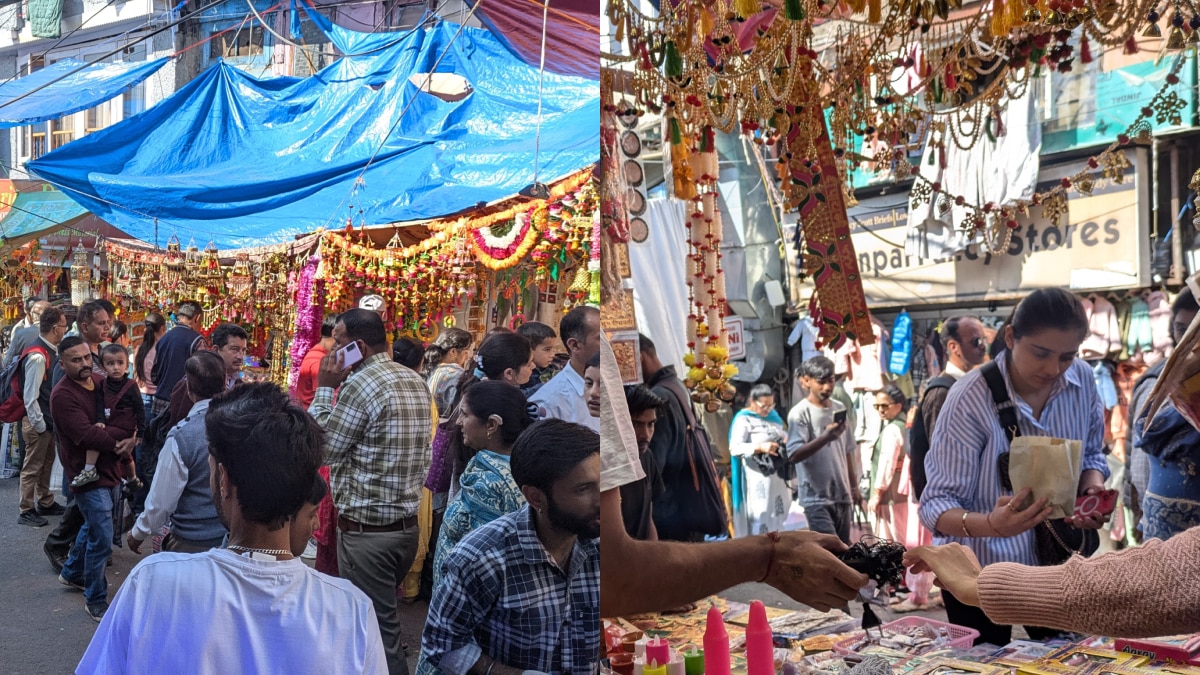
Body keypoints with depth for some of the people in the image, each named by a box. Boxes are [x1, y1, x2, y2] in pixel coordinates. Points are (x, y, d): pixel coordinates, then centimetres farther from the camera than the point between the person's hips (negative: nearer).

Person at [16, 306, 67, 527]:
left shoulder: (51, 351, 4)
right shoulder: (38, 356, -23)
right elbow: (30, 396, -22)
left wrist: (50, 421, 14)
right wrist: (39, 424, -18)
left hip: (49, 419, 9)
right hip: (38, 422, -9)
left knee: (46, 464, 20)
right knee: (32, 467, 3)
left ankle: (45, 503, 33)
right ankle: (26, 511, 13)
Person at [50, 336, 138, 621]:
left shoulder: (102, 382, 3)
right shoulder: (63, 395, -18)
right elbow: (86, 436, -27)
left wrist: (131, 439, -17)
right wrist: (122, 436, -17)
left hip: (108, 467, 8)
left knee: (93, 525, 26)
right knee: (102, 539, -6)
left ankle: (72, 573, 48)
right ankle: (95, 600, 9)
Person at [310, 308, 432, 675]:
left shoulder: (361, 384, -16)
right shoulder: (416, 381, 8)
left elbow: (320, 448, -10)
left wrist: (324, 388, -3)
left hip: (366, 531, -8)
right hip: (407, 524, 8)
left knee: (377, 630, 1)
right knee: (384, 619, 19)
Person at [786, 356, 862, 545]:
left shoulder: (839, 409, 10)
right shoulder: (800, 413, -10)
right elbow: (794, 455, -20)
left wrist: (854, 487, 18)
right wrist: (825, 438, -31)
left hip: (842, 494, 6)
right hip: (816, 497, -6)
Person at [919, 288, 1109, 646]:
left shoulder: (1083, 380, -10)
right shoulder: (971, 399, -25)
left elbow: (1091, 455, 6)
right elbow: (936, 504, -27)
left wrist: (1093, 490, -15)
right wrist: (992, 525, -46)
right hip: (980, 571, -4)